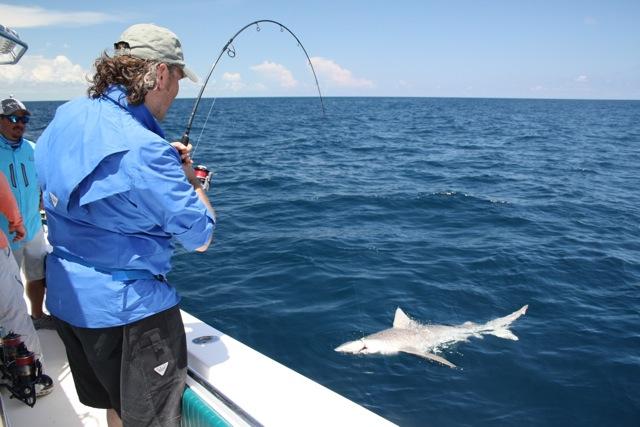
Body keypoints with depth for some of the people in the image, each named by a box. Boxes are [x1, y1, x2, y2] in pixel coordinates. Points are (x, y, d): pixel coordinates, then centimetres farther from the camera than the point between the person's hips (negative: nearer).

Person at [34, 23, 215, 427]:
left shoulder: (66, 117, -1)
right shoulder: (144, 149, -27)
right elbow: (200, 236, -20)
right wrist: (191, 180, -3)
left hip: (66, 296, 8)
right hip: (128, 305, -8)